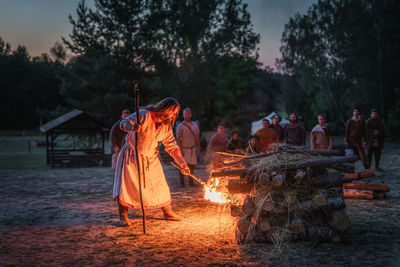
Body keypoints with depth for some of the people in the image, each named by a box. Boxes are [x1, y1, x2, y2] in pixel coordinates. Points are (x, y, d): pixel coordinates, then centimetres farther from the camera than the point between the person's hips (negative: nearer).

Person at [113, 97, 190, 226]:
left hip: (151, 159, 5)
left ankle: (168, 213, 25)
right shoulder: (144, 115, -20)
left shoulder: (166, 126, 0)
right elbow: (124, 123, -22)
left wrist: (182, 164, -4)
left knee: (160, 185, 8)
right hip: (132, 156, -5)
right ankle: (123, 216, 1)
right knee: (126, 184, -12)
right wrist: (132, 127, -46)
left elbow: (172, 146, 4)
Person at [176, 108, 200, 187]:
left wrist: (198, 147, 6)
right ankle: (182, 183, 4)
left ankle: (191, 182, 17)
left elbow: (197, 137, 13)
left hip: (193, 148, 4)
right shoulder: (180, 126, -2)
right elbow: (178, 138, -6)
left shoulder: (195, 125, 11)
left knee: (192, 165, 7)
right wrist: (181, 149, -14)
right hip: (184, 149, -4)